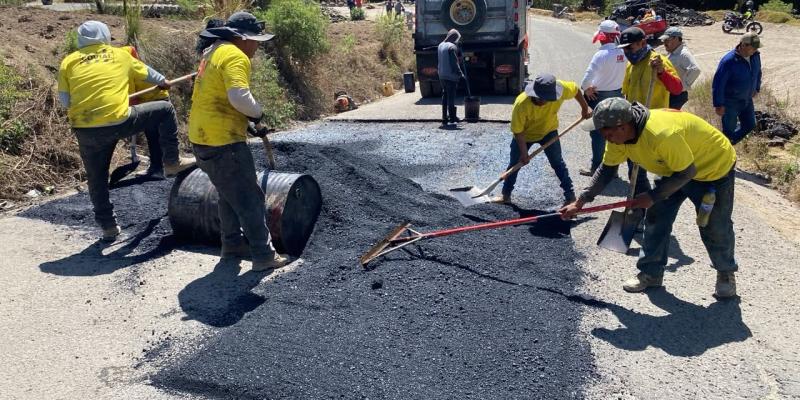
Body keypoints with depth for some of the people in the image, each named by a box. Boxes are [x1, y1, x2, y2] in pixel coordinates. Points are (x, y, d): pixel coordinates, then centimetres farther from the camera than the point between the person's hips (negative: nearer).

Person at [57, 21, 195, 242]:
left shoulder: (68, 62, 10)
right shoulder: (120, 54, 10)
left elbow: (65, 102, 6)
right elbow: (146, 72, 28)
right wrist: (163, 81, 48)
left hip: (85, 131, 3)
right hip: (118, 122, -2)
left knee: (96, 179, 18)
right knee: (165, 110, 18)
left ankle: (108, 226, 26)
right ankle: (172, 162, 22)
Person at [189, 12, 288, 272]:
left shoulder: (213, 53, 17)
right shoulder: (235, 56, -15)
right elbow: (239, 97, -31)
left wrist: (248, 123, 15)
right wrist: (258, 114, -11)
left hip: (202, 138, 10)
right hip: (223, 142, -10)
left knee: (230, 194, 23)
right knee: (249, 199, -1)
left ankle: (232, 245, 32)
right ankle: (264, 255, 6)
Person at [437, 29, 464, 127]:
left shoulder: (440, 45, 11)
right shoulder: (452, 47, -14)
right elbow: (454, 63, -16)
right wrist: (460, 74, -10)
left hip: (442, 76, 8)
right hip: (451, 76, -7)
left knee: (445, 96, 13)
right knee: (451, 97, -1)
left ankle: (444, 118, 14)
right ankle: (452, 117, 5)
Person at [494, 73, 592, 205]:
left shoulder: (561, 88, -32)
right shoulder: (521, 104, -39)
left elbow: (575, 89, -7)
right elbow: (518, 131, -27)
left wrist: (585, 108, 3)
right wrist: (524, 153, -26)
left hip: (548, 131, 2)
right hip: (525, 134, -1)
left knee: (558, 163, 1)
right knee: (514, 164, 8)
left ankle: (570, 196, 11)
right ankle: (506, 195, 24)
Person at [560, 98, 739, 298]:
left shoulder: (663, 133, -42)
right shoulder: (618, 135, -17)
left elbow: (686, 173, -30)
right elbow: (606, 169, -4)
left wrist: (652, 196, -25)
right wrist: (580, 202, -8)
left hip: (715, 166, -7)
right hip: (675, 169, 7)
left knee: (716, 228, 3)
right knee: (656, 219, 2)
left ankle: (726, 273, 29)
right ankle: (651, 273, 15)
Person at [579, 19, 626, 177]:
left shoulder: (601, 54, -23)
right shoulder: (622, 53, -2)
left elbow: (588, 77, -28)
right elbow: (619, 73, 3)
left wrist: (586, 88, -10)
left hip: (599, 97, -7)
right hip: (617, 94, 7)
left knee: (598, 133, 2)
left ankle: (596, 167, 9)